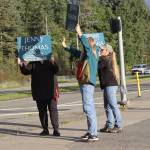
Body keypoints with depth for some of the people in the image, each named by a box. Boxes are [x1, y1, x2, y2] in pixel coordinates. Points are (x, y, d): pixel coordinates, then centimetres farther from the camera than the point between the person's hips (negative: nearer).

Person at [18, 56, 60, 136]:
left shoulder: (49, 61, 3)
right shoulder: (33, 63, 6)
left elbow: (56, 70, -10)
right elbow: (26, 71, -3)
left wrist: (53, 62, -30)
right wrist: (22, 65, -23)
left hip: (50, 91, -2)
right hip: (39, 93, 2)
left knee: (53, 109, -5)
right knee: (42, 111, 8)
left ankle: (56, 129, -2)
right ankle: (45, 129, 17)